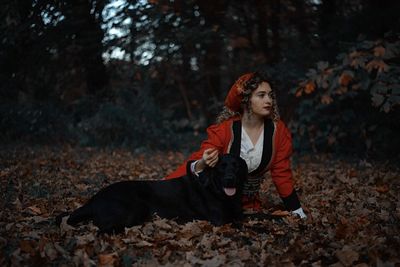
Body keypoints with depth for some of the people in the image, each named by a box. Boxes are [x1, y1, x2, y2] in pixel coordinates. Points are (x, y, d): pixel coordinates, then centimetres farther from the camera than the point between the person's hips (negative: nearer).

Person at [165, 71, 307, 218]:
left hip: (249, 204, 3)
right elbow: (197, 161, -17)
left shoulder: (278, 131, -7)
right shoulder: (225, 129, -14)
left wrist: (298, 212, -1)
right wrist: (202, 164, -41)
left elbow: (282, 173, 0)